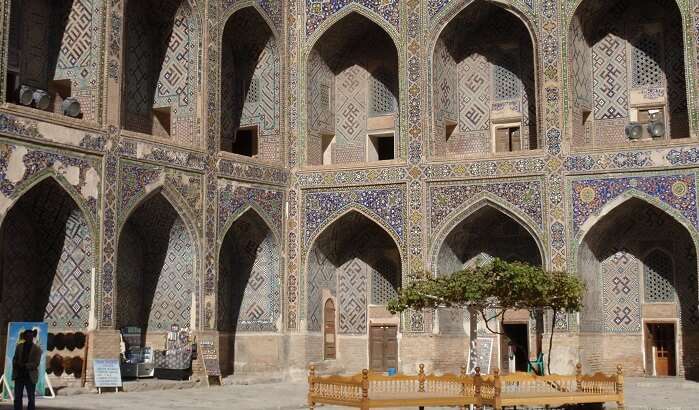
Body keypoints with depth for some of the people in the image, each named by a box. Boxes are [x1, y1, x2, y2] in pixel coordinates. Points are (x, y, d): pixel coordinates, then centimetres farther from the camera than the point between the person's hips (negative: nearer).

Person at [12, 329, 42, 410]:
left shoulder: (37, 349, -2)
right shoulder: (19, 346, 9)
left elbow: (36, 363, -10)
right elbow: (15, 359, 10)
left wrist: (24, 365, -21)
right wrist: (16, 365, -9)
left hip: (30, 376, -3)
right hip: (19, 375, 3)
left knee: (31, 398, 3)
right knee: (17, 397, 2)